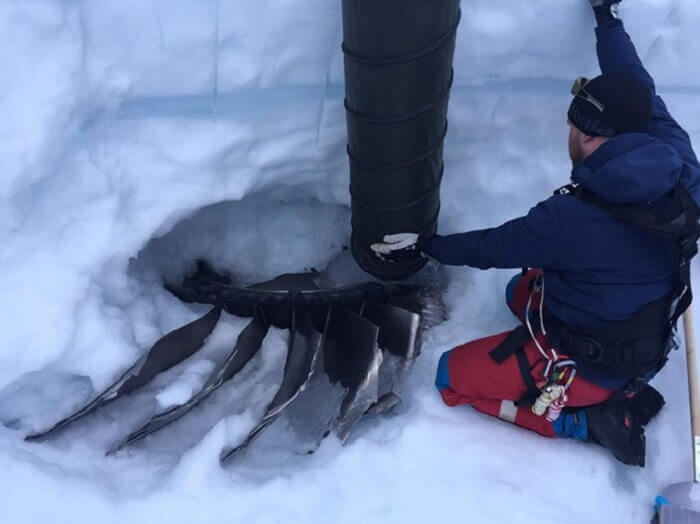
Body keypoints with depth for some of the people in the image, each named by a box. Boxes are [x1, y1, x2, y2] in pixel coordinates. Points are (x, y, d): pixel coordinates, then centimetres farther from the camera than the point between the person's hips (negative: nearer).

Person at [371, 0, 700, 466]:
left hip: (589, 363, -7)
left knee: (452, 377, 6)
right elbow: (637, 88, 1)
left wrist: (424, 245, 3)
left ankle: (585, 419, 0)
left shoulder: (571, 219, -32)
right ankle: (615, 389, 14)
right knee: (522, 290, 28)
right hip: (650, 342, 7)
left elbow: (493, 246, -14)